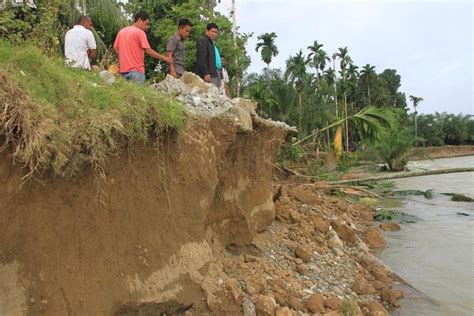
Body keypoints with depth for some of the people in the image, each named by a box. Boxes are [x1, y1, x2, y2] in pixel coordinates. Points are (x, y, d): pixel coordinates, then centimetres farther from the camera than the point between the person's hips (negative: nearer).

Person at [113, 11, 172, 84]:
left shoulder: (121, 31, 14)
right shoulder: (140, 32, -7)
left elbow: (116, 48, 15)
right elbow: (148, 51, -11)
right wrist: (164, 58, -3)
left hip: (123, 70, 7)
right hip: (136, 70, -7)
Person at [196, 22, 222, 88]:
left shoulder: (213, 43, 27)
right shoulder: (202, 41, -3)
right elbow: (201, 59, -14)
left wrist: (219, 72, 18)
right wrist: (205, 73, -22)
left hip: (216, 73, 9)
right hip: (209, 74, -9)